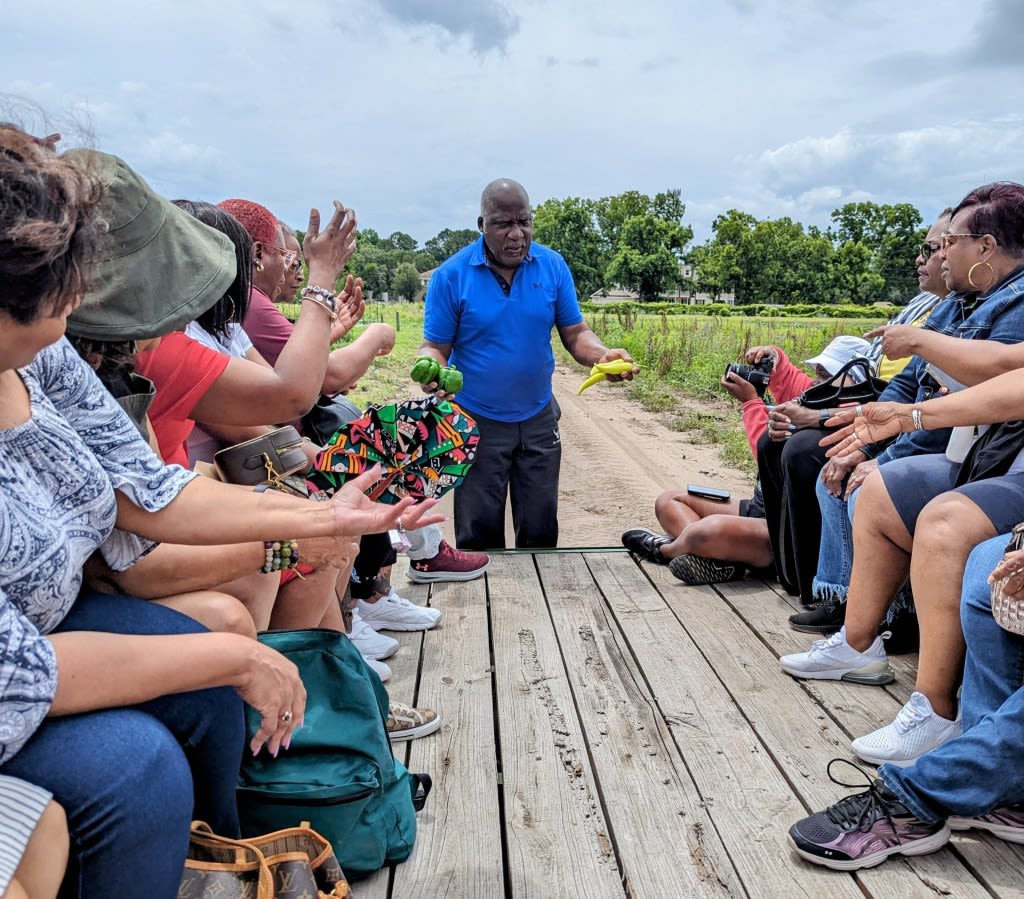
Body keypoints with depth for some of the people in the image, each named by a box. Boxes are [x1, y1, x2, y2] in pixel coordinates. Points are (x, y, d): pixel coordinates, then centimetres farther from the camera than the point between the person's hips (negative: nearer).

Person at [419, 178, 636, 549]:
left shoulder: (553, 266, -3)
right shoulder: (451, 275, -10)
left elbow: (575, 334, 1)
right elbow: (436, 347, -7)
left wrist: (603, 355, -21)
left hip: (538, 419, 2)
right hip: (476, 421, -2)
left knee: (541, 530, 12)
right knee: (479, 535, 8)